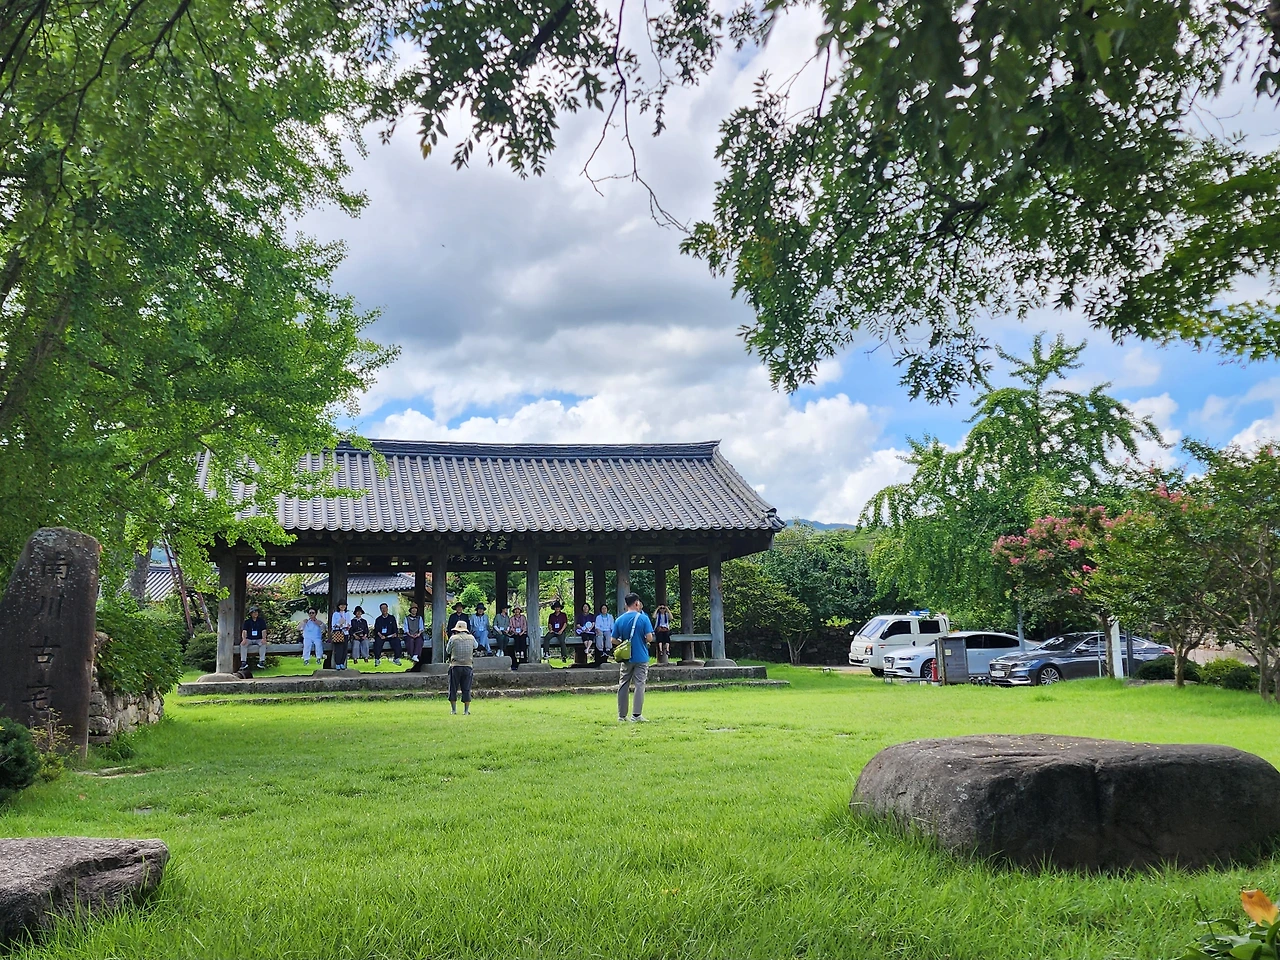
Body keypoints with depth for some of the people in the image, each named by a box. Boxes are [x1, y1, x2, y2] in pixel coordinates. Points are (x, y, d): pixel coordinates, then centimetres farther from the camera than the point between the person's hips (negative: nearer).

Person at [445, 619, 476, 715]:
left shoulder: (453, 638, -4)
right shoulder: (471, 638, 3)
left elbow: (448, 651, 7)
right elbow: (475, 646, 23)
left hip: (455, 666, -2)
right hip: (468, 666, 2)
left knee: (453, 689, 8)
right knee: (466, 690, 6)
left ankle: (453, 709, 9)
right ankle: (466, 710, 6)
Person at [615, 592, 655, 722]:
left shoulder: (619, 620, 0)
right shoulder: (643, 618, -9)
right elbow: (650, 638, -13)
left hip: (626, 658, 3)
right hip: (641, 657, -3)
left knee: (623, 685, 10)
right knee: (639, 685, 0)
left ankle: (622, 715, 13)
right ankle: (636, 715, -6)